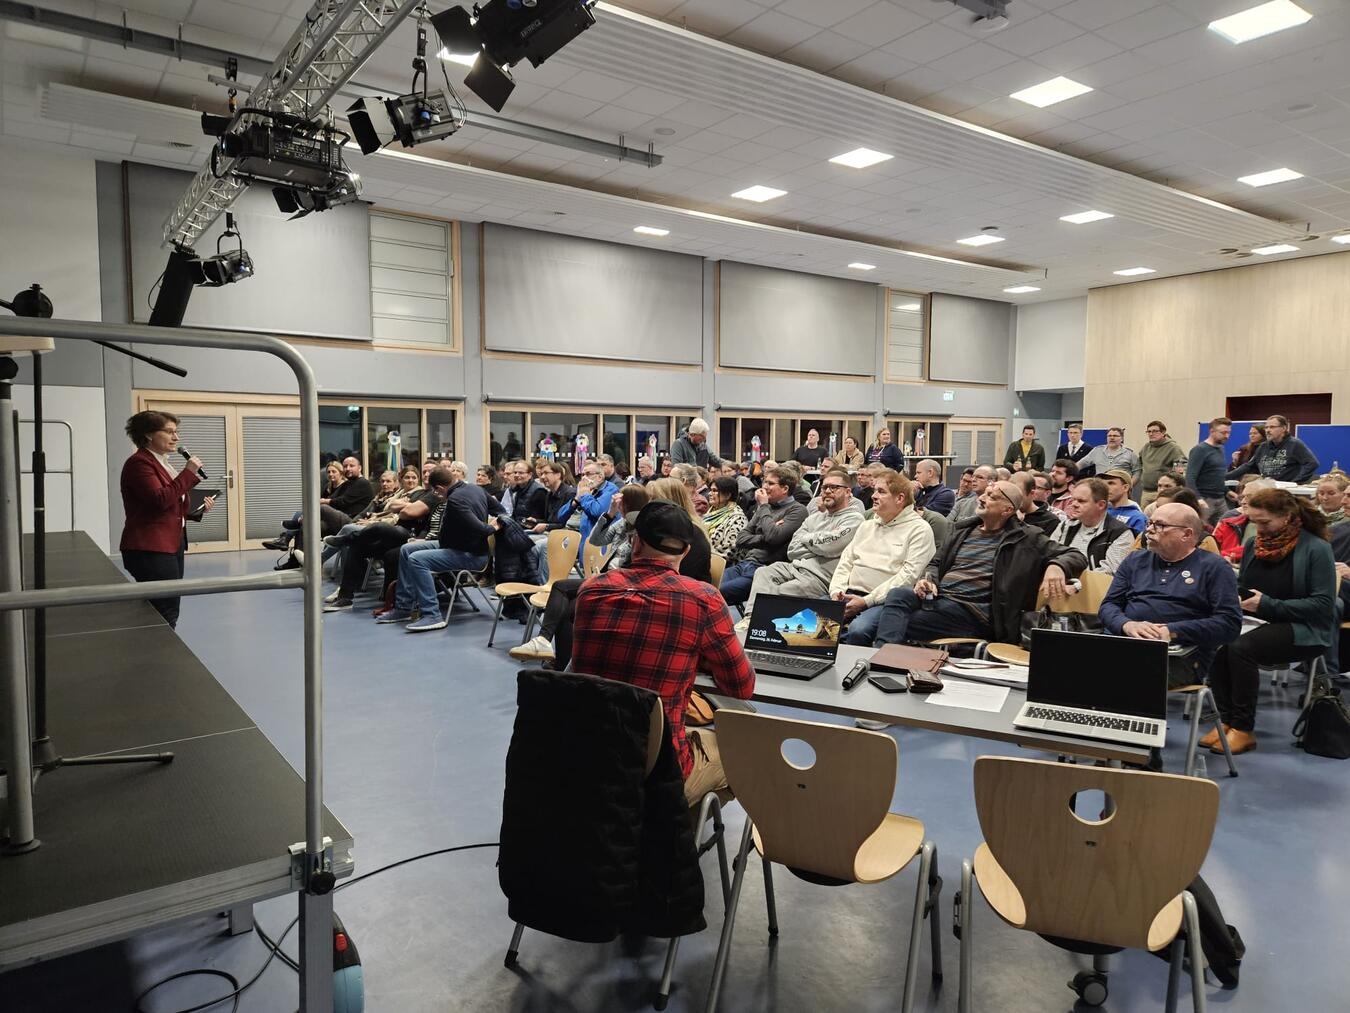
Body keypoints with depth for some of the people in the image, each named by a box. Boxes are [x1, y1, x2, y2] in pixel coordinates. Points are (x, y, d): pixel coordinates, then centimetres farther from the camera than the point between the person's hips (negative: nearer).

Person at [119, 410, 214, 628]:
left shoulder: (164, 463, 19)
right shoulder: (139, 463, -11)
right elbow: (160, 499, -24)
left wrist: (199, 510, 10)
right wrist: (189, 472, -20)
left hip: (172, 545, 10)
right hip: (150, 550, -10)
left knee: (169, 612, 9)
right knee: (165, 616, -12)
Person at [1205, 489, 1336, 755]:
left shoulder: (1316, 549, -8)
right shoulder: (1256, 544, 10)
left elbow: (1323, 604, -15)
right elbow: (1241, 586, 23)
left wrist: (1269, 605, -21)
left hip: (1302, 630, -5)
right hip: (1257, 623, 6)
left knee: (1241, 647, -33)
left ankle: (1244, 729, -20)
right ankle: (1227, 720, -18)